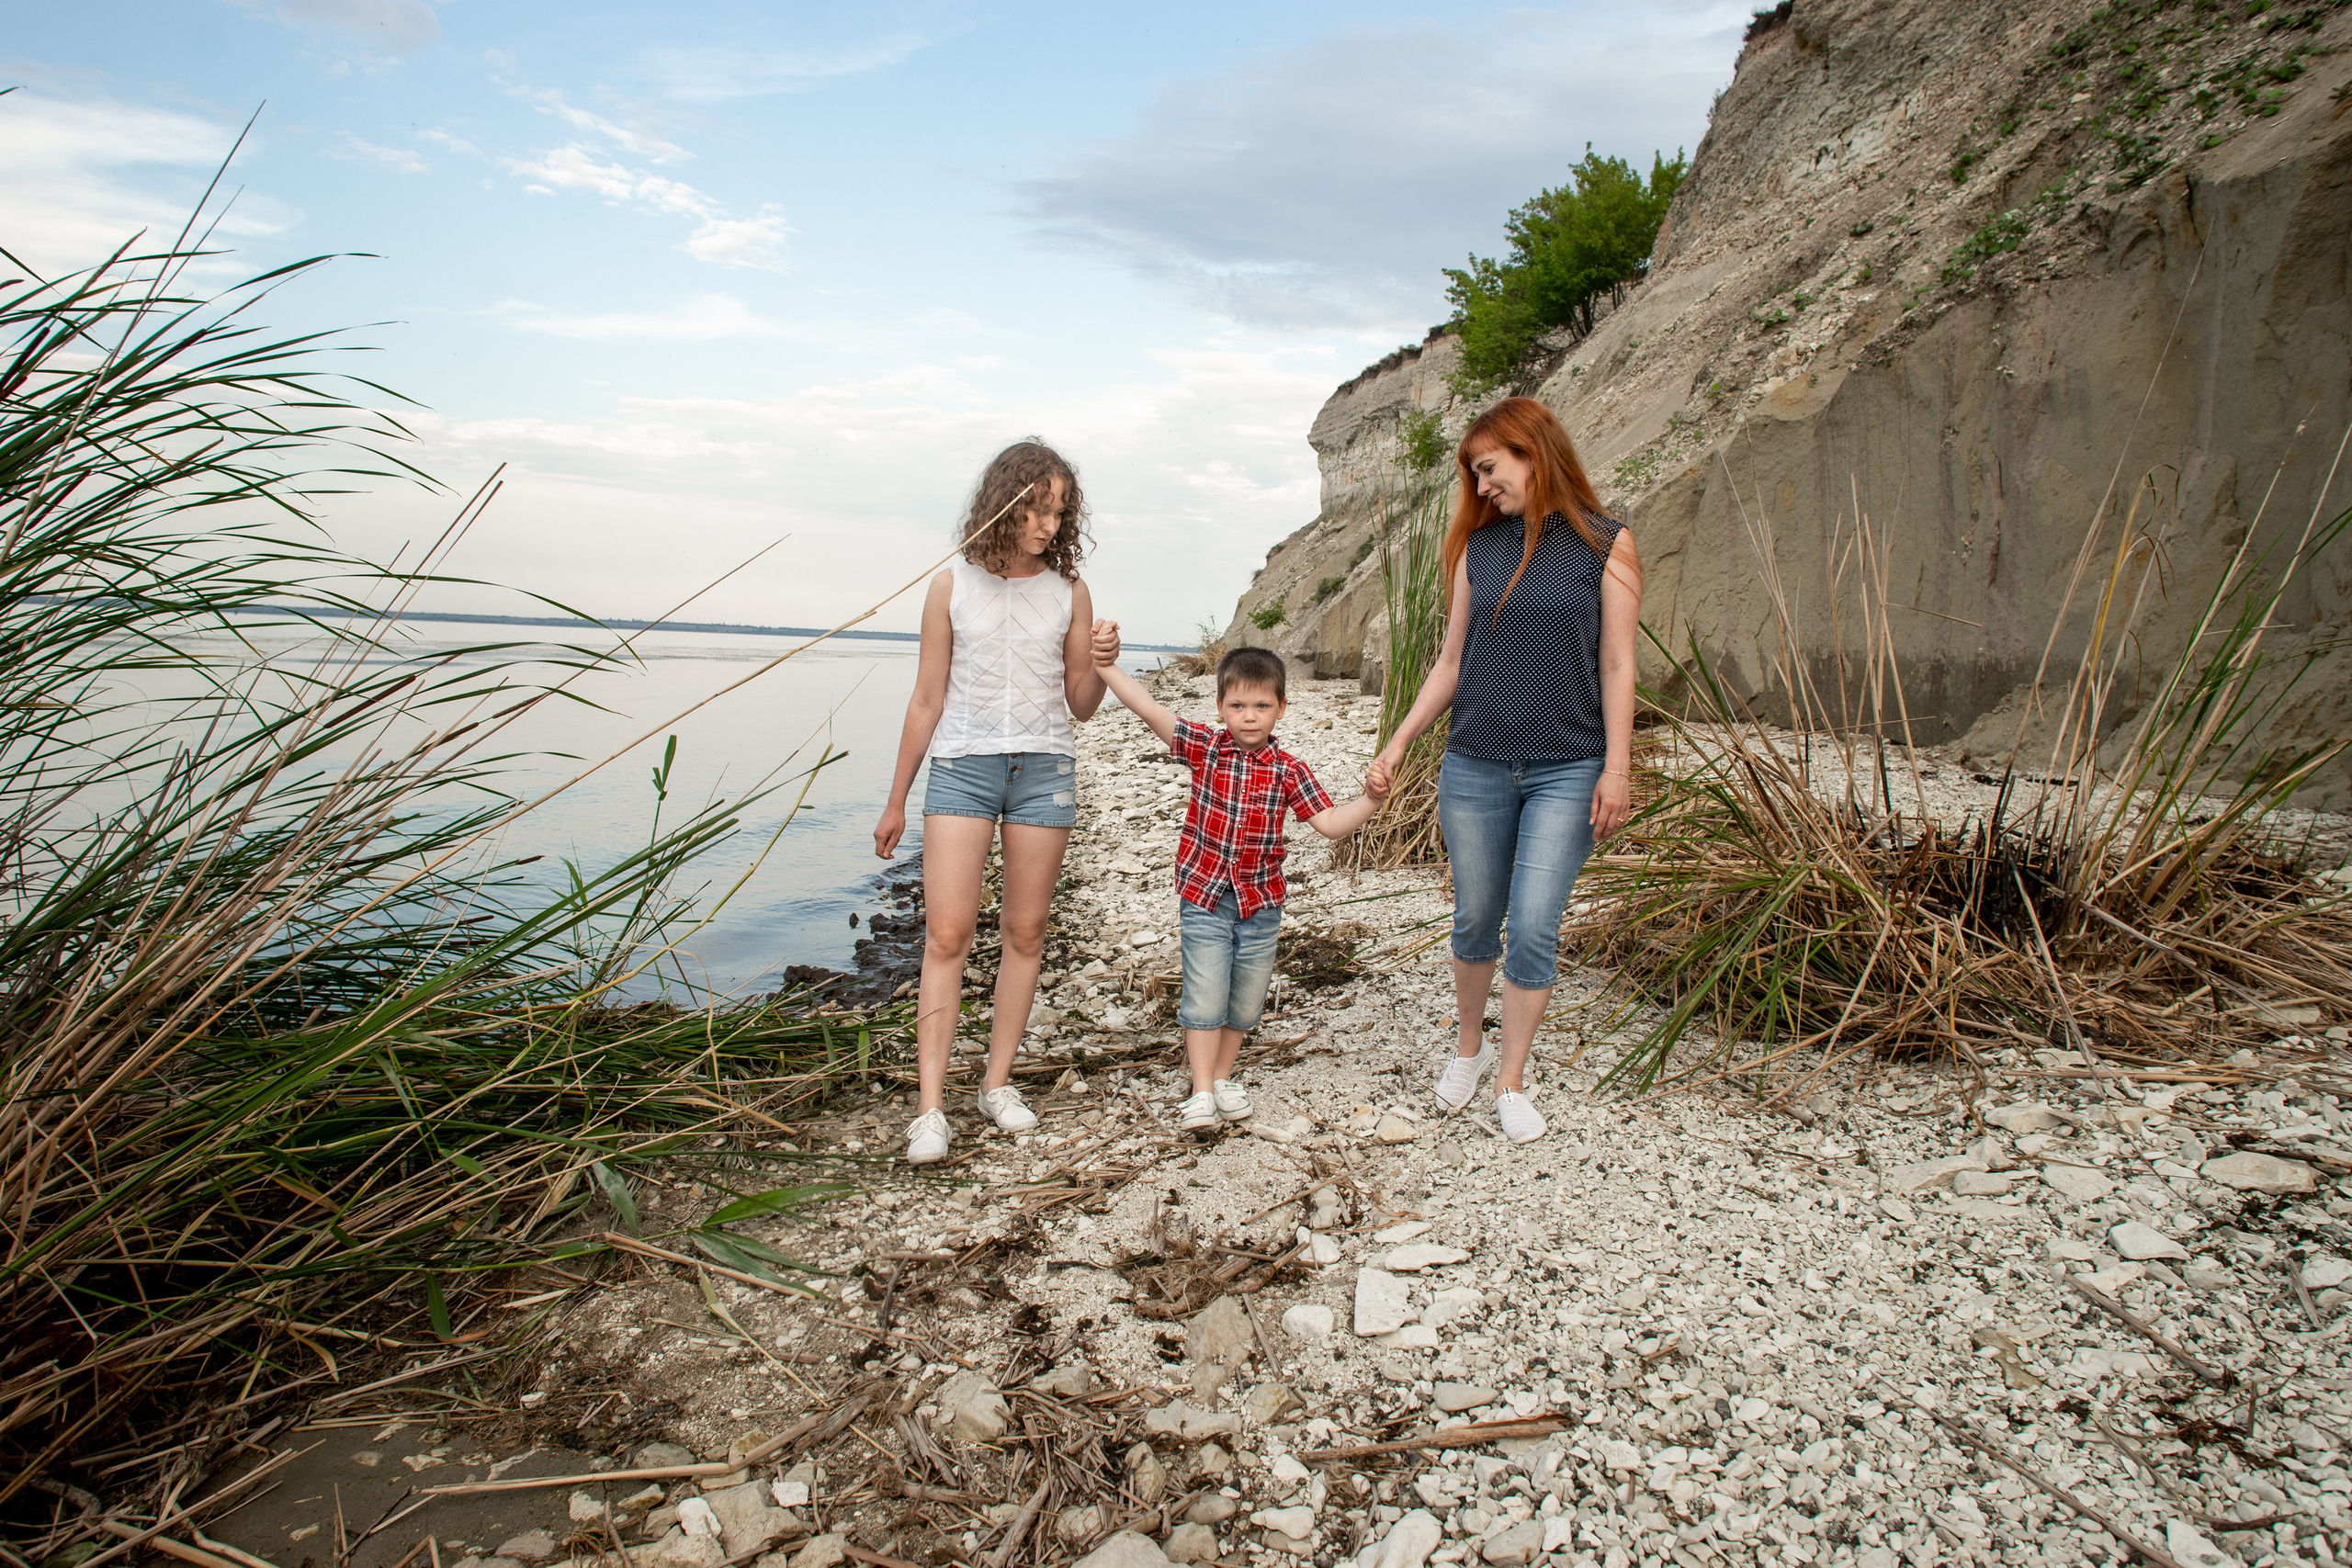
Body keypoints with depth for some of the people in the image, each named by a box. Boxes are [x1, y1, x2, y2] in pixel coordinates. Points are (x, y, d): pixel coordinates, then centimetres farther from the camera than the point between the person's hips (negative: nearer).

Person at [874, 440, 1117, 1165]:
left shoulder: (1068, 592, 5)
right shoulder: (954, 586, 2)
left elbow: (1081, 707, 10)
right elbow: (926, 698, 6)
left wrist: (1100, 667, -13)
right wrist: (896, 801, 8)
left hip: (1045, 769, 2)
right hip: (963, 765, -2)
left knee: (1025, 933, 6)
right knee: (947, 934, -9)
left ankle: (998, 1082, 19)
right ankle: (930, 1108, -5)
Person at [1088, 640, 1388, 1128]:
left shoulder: (1289, 771, -4)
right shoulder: (1205, 748, -6)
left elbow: (1331, 823, -6)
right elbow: (1149, 710, -14)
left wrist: (1370, 800, -22)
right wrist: (1107, 665, -22)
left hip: (1260, 903, 2)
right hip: (1204, 897, -2)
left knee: (1246, 1001, 13)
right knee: (1205, 997, -5)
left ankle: (1223, 1075, 34)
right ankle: (1202, 1091, 7)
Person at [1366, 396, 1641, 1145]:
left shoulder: (1606, 544, -2)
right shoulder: (1478, 548, 7)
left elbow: (1616, 667, -3)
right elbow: (1451, 661, 11)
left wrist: (1616, 768, -8)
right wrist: (1399, 742, 7)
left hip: (1567, 769, -3)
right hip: (1475, 765, 3)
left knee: (1534, 927, -5)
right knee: (1475, 922, 11)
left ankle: (1511, 1082, 11)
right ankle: (1469, 1047, 33)